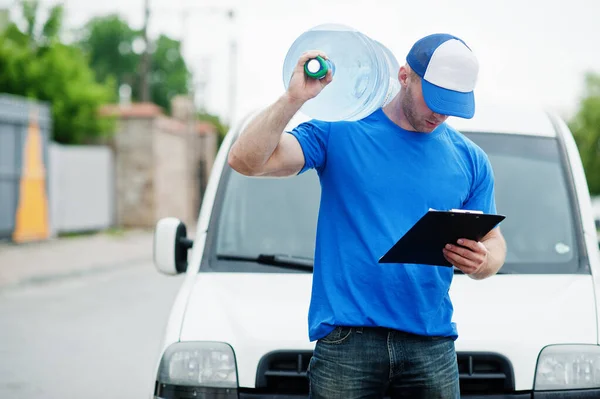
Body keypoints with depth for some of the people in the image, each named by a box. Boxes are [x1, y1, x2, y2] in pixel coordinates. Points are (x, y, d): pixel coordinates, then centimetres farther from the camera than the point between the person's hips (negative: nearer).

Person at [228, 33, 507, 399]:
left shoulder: (470, 160, 11)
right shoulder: (340, 131, 0)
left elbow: (493, 242, 16)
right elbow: (246, 160, -8)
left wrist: (481, 261, -8)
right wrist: (294, 98, -20)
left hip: (431, 345, 3)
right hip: (346, 341, -3)